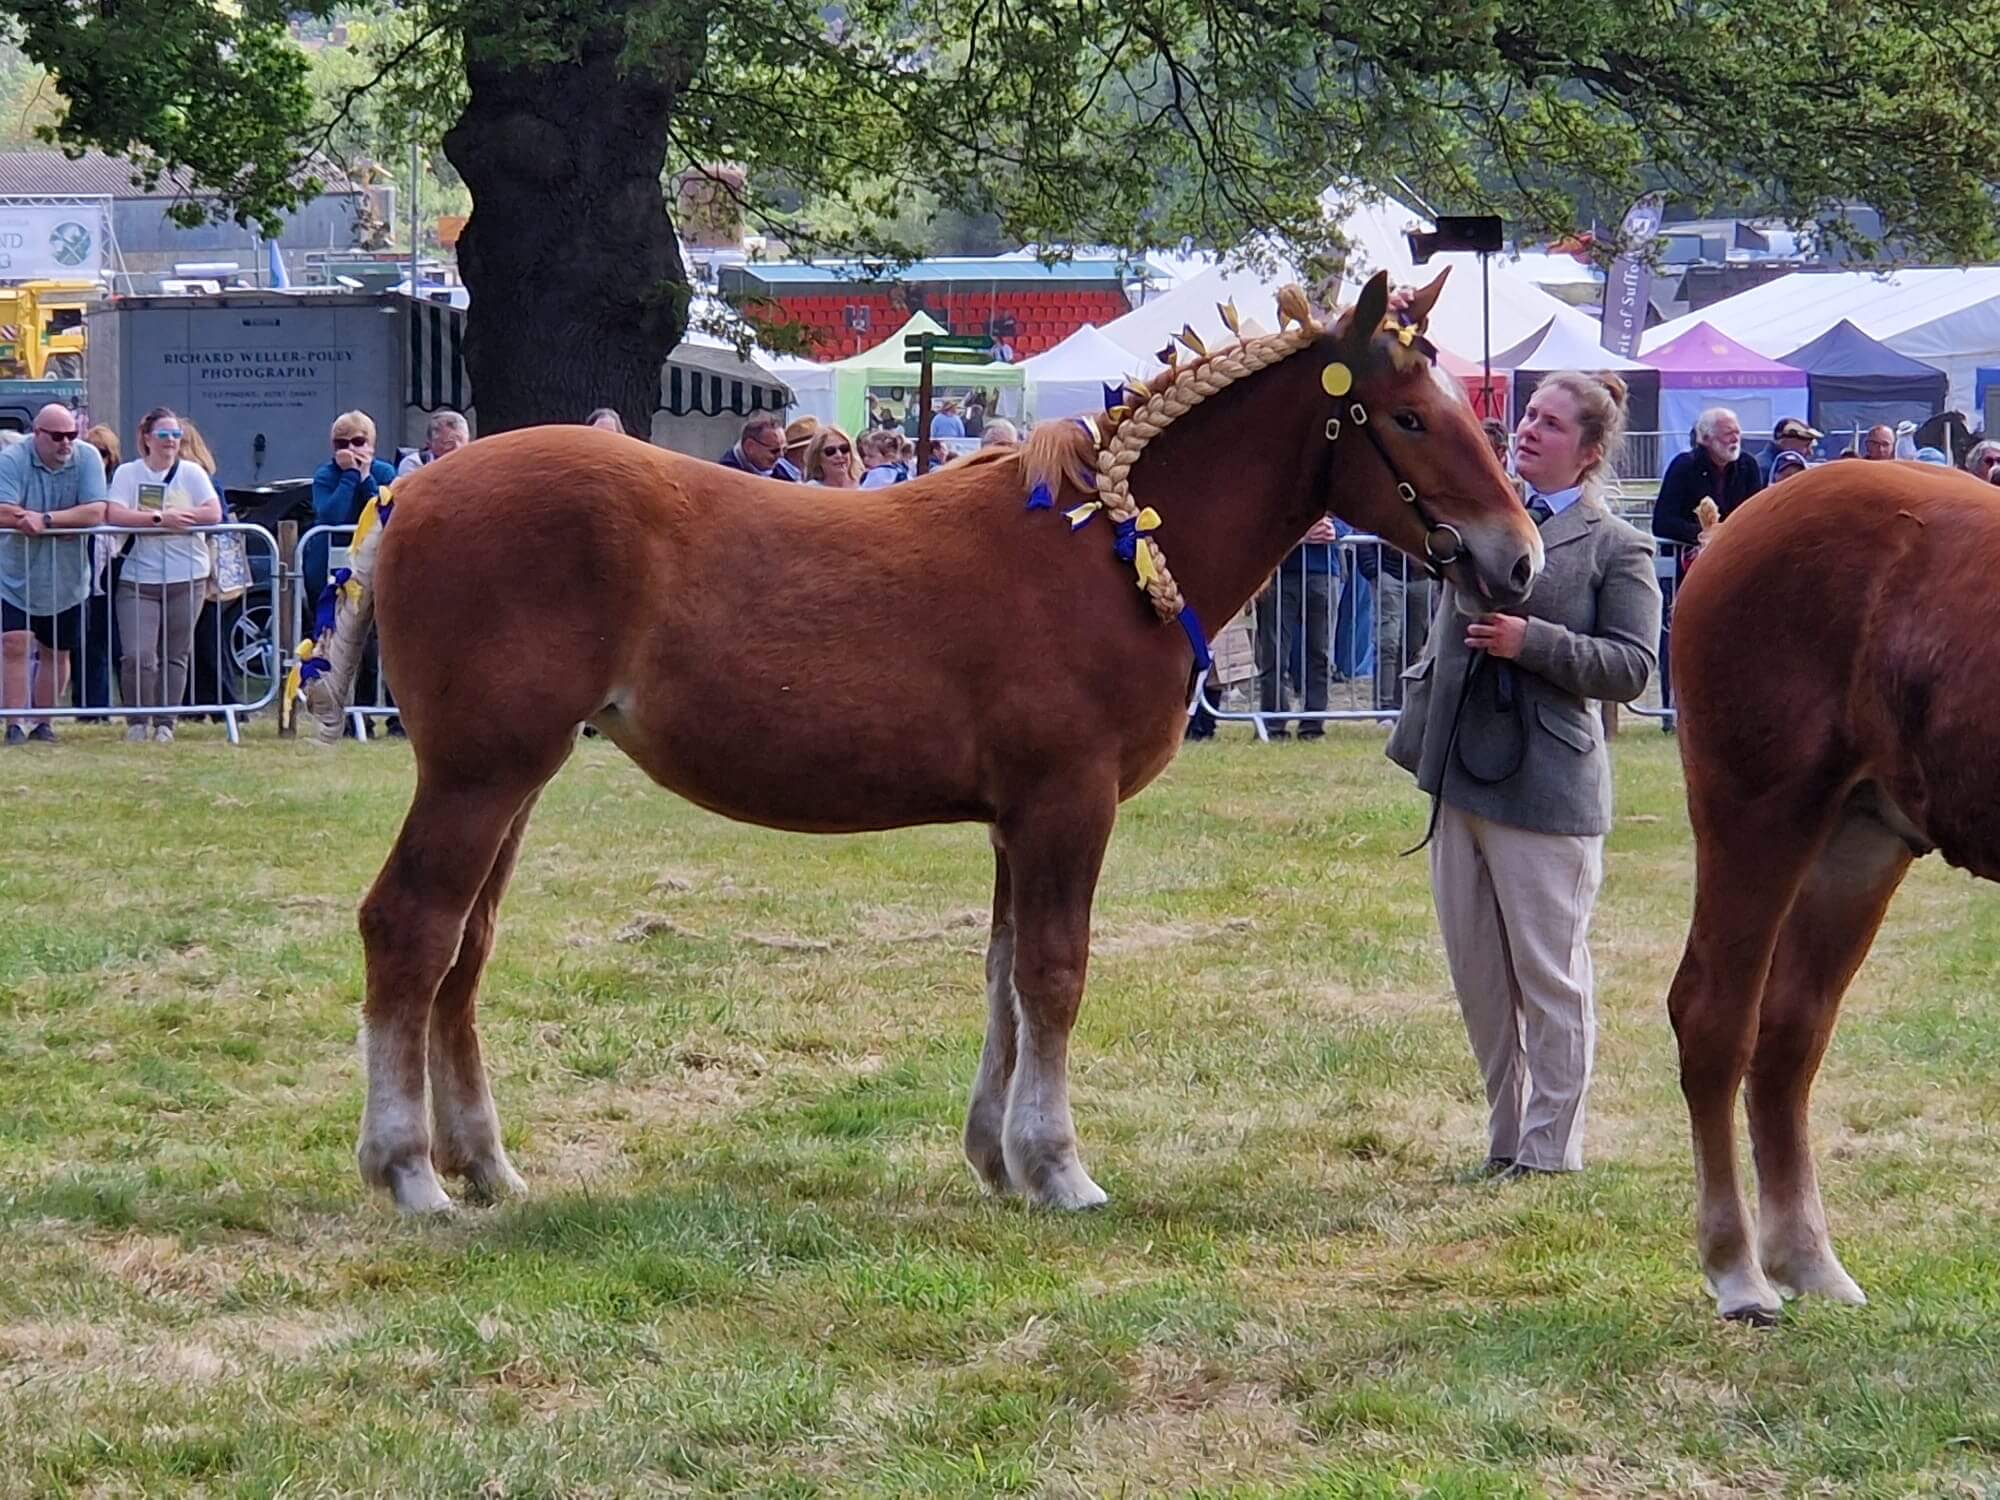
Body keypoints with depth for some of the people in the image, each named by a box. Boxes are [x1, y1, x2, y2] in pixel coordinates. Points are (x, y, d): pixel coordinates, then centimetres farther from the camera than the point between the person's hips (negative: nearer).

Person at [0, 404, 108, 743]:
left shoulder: (87, 458, -8)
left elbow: (96, 513, -18)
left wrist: (46, 519, -28)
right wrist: (68, 519, -22)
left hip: (65, 579, 3)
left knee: (57, 652, 13)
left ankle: (42, 722, 28)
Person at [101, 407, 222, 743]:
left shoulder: (192, 473, 6)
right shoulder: (128, 473, 3)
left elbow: (213, 513, -6)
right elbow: (114, 515, -11)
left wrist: (172, 517, -12)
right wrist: (160, 518, -19)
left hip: (186, 579, 2)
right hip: (138, 579, -2)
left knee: (175, 656, 6)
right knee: (137, 655, -12)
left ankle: (164, 722, 16)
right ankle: (136, 720, 6)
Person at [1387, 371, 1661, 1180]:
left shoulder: (1617, 548, -3)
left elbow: (1630, 667, -7)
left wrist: (1532, 641, -19)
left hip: (1546, 786, -6)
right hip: (1459, 774, 6)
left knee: (1549, 974, 0)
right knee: (1475, 974, 12)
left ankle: (1550, 1150, 8)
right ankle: (1506, 1136, 22)